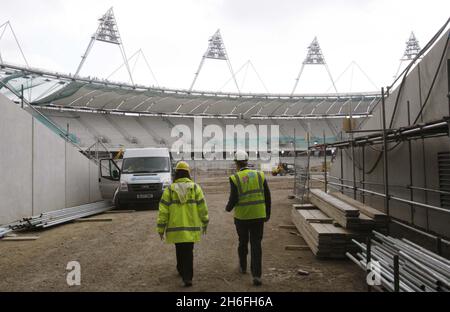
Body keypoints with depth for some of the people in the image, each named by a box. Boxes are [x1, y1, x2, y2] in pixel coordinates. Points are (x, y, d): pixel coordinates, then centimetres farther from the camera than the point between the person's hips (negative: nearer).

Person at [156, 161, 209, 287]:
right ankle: (187, 277, 3)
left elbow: (163, 211, -4)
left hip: (175, 228, 1)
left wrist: (161, 228, 3)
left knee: (180, 251, 20)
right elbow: (202, 208, -1)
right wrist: (205, 223, 12)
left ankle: (182, 271, 34)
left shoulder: (169, 190, -2)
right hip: (191, 227, 0)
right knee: (188, 252, 8)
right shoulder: (195, 188, -3)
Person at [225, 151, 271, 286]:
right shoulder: (260, 175, 0)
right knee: (256, 245, 4)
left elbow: (233, 199, -13)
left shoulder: (235, 178, -9)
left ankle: (243, 266, 39)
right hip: (258, 216, 1)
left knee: (243, 242, 20)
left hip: (241, 216, -1)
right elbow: (267, 197, 0)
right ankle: (256, 275, -3)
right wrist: (267, 214, 11)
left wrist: (228, 208, 9)